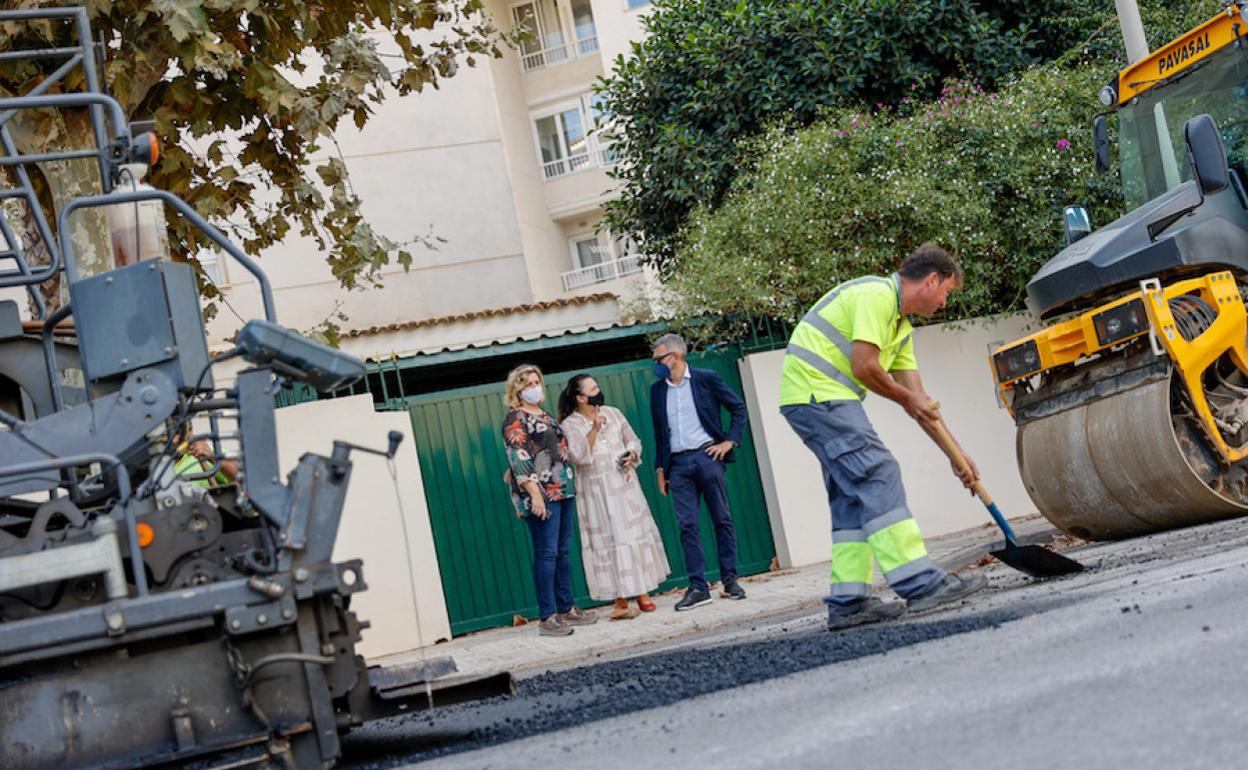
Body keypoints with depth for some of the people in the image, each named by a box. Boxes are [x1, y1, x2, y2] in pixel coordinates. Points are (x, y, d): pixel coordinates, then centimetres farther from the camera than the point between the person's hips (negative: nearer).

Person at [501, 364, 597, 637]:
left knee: (563, 552, 10)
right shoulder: (515, 419, -6)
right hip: (541, 495, -8)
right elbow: (519, 459, -14)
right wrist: (535, 494, -21)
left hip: (563, 491, 8)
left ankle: (566, 609, 16)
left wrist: (570, 485, 19)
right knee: (546, 553, -8)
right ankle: (547, 617, -6)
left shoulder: (545, 415, 19)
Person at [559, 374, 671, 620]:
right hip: (596, 491, -4)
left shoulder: (613, 413, 8)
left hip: (624, 483, 4)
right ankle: (621, 601, -2)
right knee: (609, 540, -5)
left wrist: (632, 455, -4)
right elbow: (578, 457, -17)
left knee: (636, 534, 4)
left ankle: (642, 592, 14)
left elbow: (633, 440, 16)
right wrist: (593, 431, -26)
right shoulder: (570, 425, -4)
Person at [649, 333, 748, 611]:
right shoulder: (657, 390, 12)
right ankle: (698, 587, -3)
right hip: (678, 463, 3)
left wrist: (729, 441, -4)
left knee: (722, 520, 1)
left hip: (707, 455, -3)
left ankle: (730, 580, 9)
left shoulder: (706, 379, 1)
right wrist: (660, 469, 13)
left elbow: (738, 407, 5)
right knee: (687, 525, -4)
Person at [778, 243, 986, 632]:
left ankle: (848, 602, 7)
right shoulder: (877, 295, -10)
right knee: (878, 476, -15)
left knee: (852, 496, 8)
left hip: (819, 399, 11)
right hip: (816, 390, -11)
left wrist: (957, 455, 18)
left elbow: (919, 401, 21)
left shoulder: (901, 325, 22)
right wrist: (906, 399, -1)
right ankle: (918, 583, -17)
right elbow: (864, 368, -19)